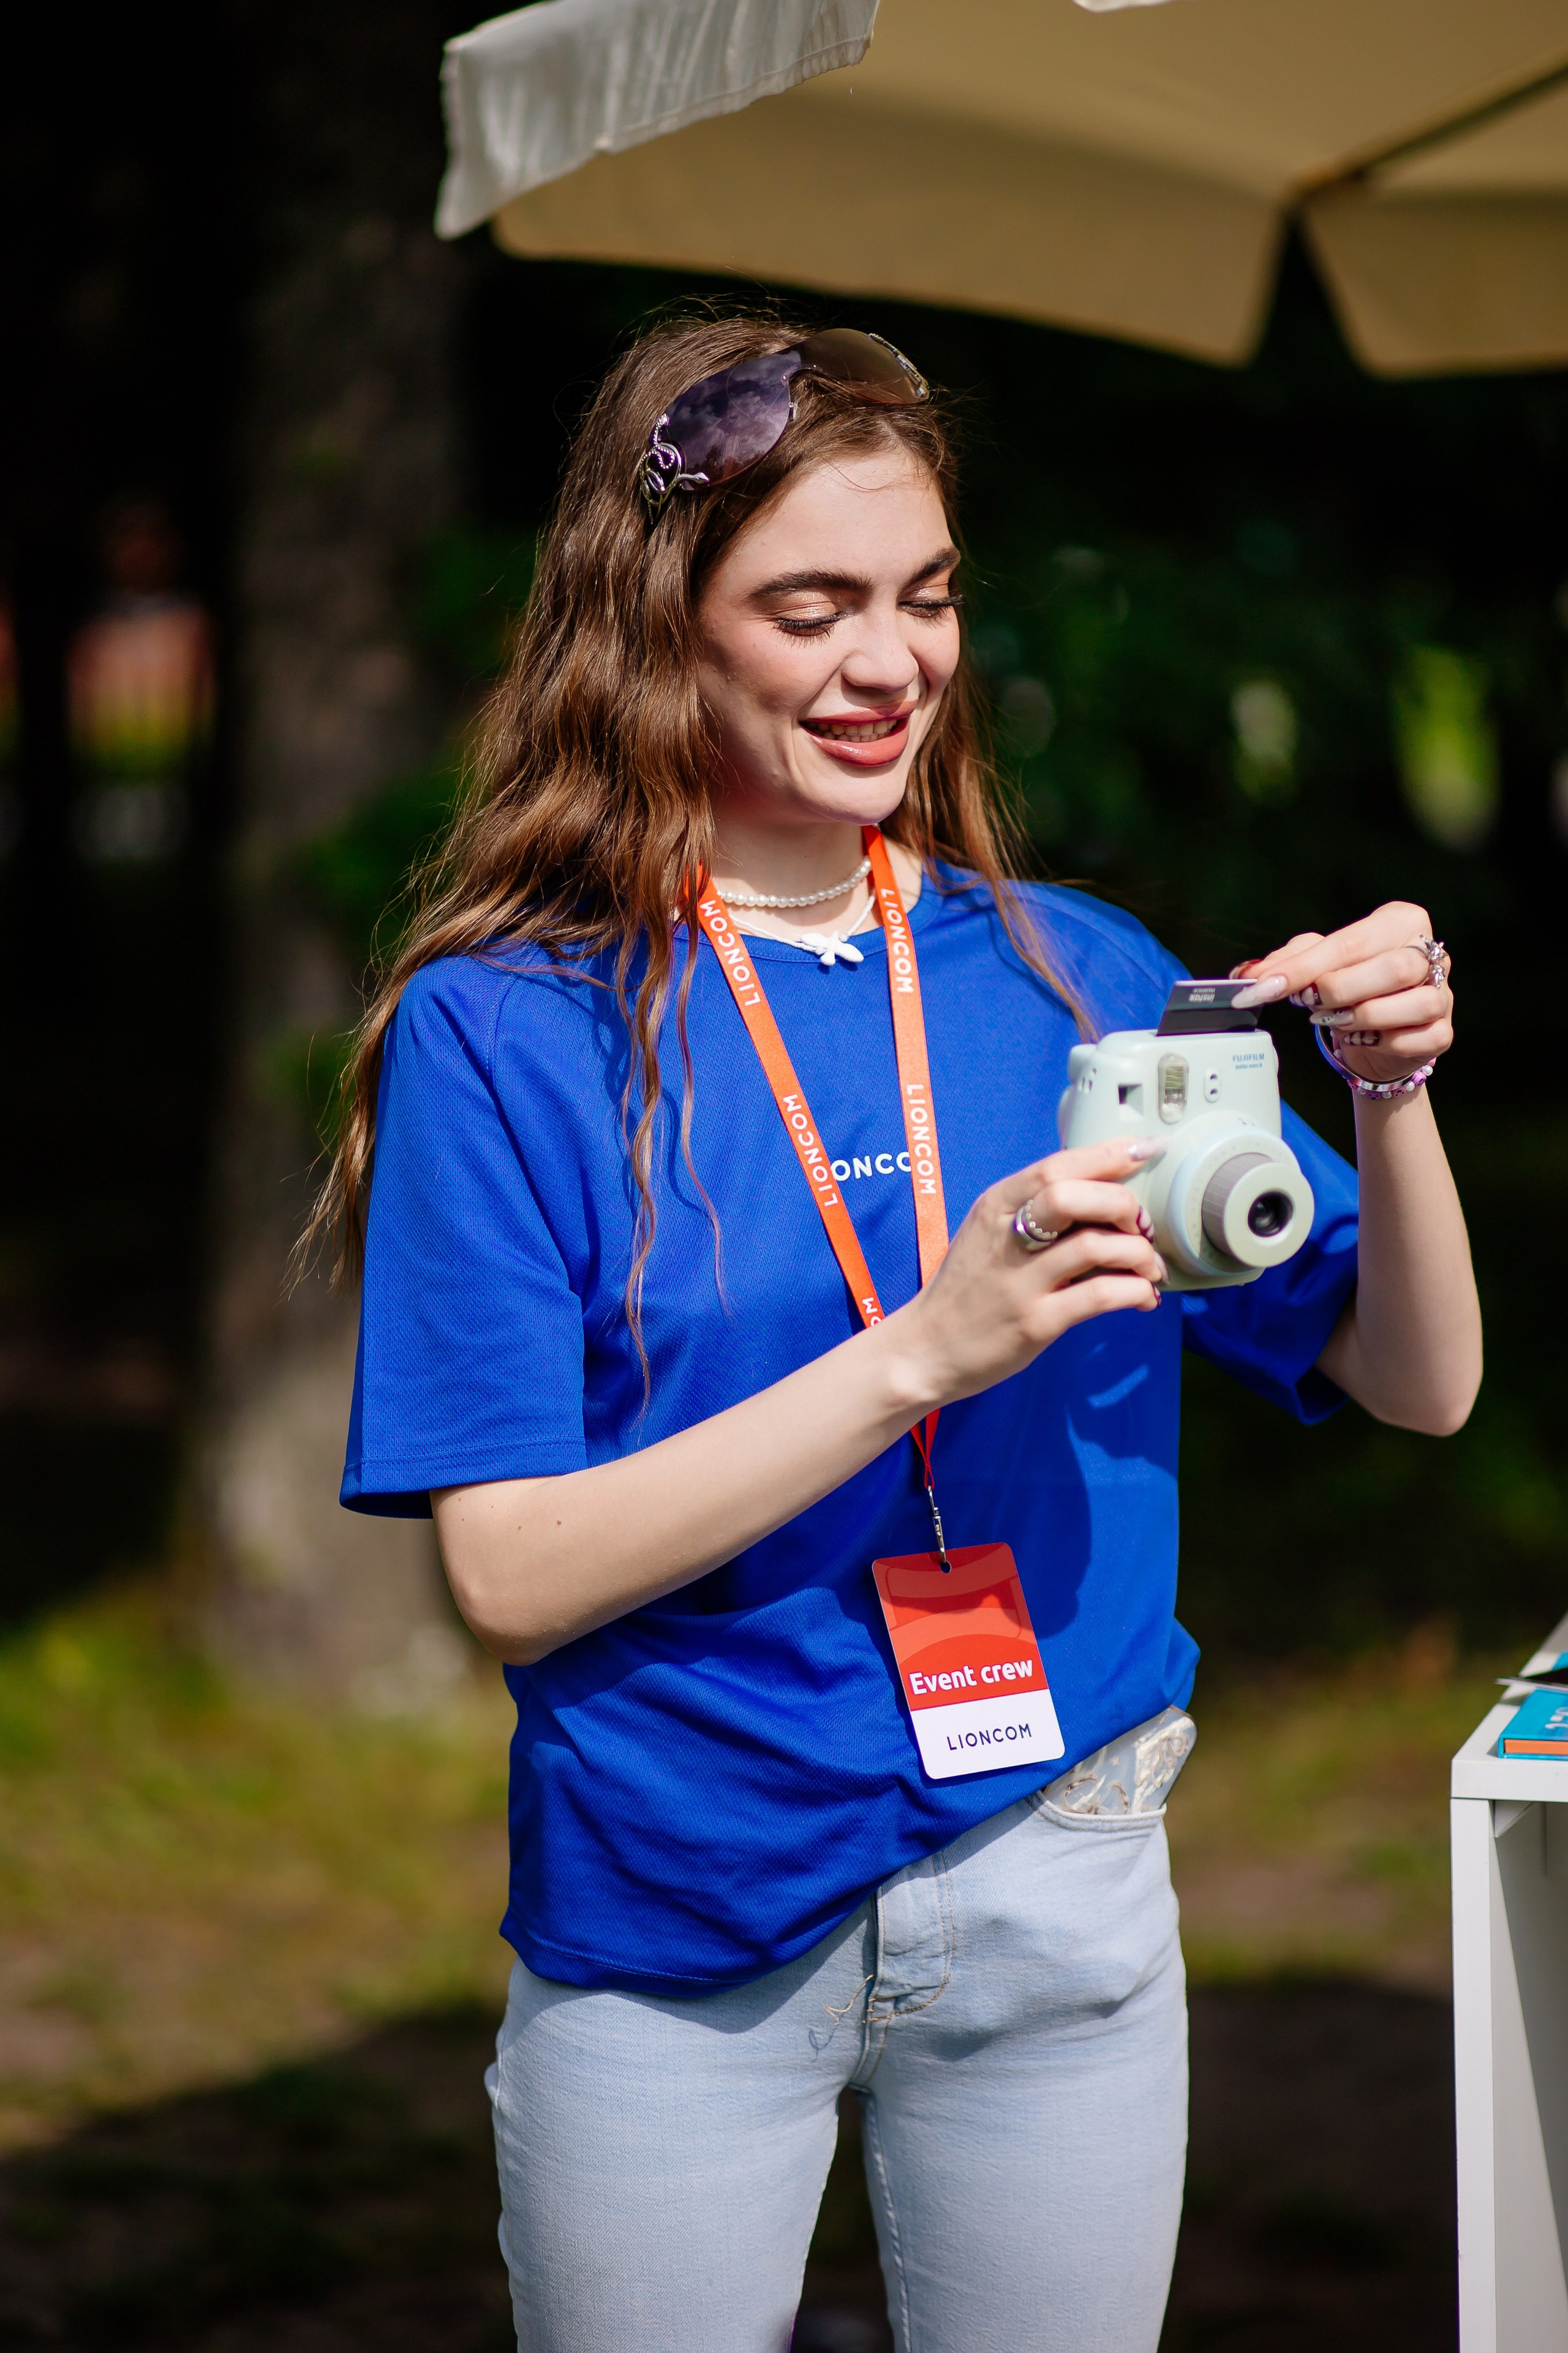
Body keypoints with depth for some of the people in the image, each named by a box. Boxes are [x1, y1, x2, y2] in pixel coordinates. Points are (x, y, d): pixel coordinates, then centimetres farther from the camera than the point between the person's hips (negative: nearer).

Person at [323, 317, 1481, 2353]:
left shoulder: (1070, 975, 2)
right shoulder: (503, 1031, -9)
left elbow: (1418, 1387, 5)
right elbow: (511, 1573, -16)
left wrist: (1391, 1095, -14)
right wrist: (925, 1351, -25)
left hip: (1062, 1885, 3)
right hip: (675, 1932, -3)